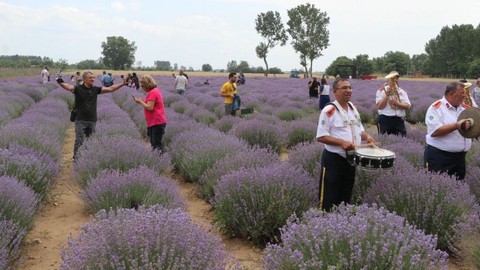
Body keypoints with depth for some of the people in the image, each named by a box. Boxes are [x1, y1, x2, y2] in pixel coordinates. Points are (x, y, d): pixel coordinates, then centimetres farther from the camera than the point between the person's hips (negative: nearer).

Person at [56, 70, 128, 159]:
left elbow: (110, 89, 4)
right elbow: (68, 87, -26)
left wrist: (122, 84, -3)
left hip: (92, 120, 4)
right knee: (79, 141, -1)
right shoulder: (78, 88, -7)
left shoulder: (95, 89, 5)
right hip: (81, 120, -4)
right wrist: (61, 83, -47)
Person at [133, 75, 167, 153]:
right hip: (154, 122, 10)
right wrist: (143, 101, 8)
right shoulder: (156, 90, 15)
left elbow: (150, 107, -21)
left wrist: (140, 102, -9)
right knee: (154, 143, 15)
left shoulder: (152, 92, -15)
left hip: (157, 122, -10)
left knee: (157, 144, -8)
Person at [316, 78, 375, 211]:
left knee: (346, 197, 18)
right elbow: (321, 137, -18)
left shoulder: (353, 108, 9)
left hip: (351, 159, 7)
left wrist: (366, 136, -2)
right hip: (333, 159, -7)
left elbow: (359, 129, 20)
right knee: (330, 199, 0)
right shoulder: (329, 110, -16)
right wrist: (342, 142, -27)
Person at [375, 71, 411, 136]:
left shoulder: (402, 92, 12)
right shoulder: (381, 91, 2)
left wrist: (397, 103, -13)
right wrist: (387, 95, -12)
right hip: (385, 119, -3)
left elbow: (407, 106, 2)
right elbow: (379, 106, -8)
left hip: (399, 120, 4)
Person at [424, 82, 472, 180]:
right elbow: (434, 131, -22)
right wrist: (456, 126, -25)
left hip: (460, 157, 7)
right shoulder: (436, 108, -11)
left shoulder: (465, 107, 10)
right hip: (439, 157, -7)